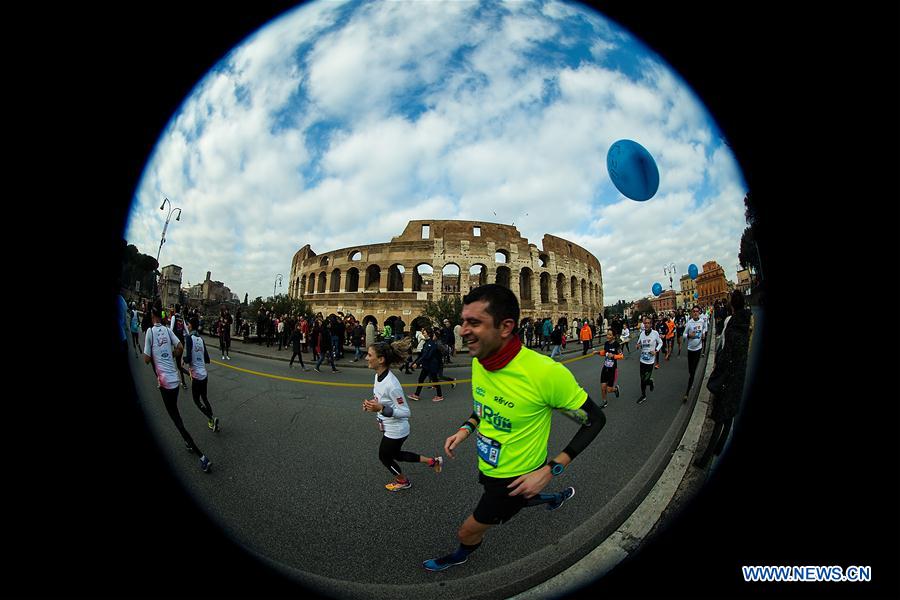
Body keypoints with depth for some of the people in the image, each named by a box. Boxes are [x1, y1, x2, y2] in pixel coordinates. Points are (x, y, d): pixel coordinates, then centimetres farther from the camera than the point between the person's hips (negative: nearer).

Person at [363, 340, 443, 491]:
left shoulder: (391, 384, -33)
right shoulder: (378, 375, -6)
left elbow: (405, 412, -26)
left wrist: (380, 408, -33)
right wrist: (371, 403, -5)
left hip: (395, 431, -9)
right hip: (388, 428, 9)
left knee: (384, 457, 17)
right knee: (396, 455, 26)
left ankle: (403, 481, 46)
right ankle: (432, 461, 37)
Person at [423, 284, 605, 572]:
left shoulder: (545, 371, -36)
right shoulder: (478, 361, -13)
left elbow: (595, 420, -20)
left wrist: (550, 470, -23)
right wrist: (466, 429, -5)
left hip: (516, 477, -6)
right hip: (488, 466, 6)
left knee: (468, 532, 13)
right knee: (515, 502, 33)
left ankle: (461, 556, 50)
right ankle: (557, 497, 61)